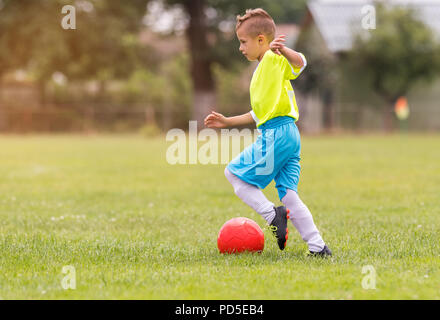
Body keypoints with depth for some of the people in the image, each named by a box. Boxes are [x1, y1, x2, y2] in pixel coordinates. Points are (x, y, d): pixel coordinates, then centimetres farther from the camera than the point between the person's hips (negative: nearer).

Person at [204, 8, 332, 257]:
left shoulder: (274, 60, -3)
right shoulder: (262, 71, 26)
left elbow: (300, 63, -25)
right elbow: (260, 113, 33)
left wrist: (282, 50, -43)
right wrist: (229, 122, 34)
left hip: (276, 134, -10)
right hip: (289, 134, 10)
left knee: (234, 172, 0)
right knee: (289, 194, 5)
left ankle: (272, 213, -9)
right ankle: (318, 246, 0)